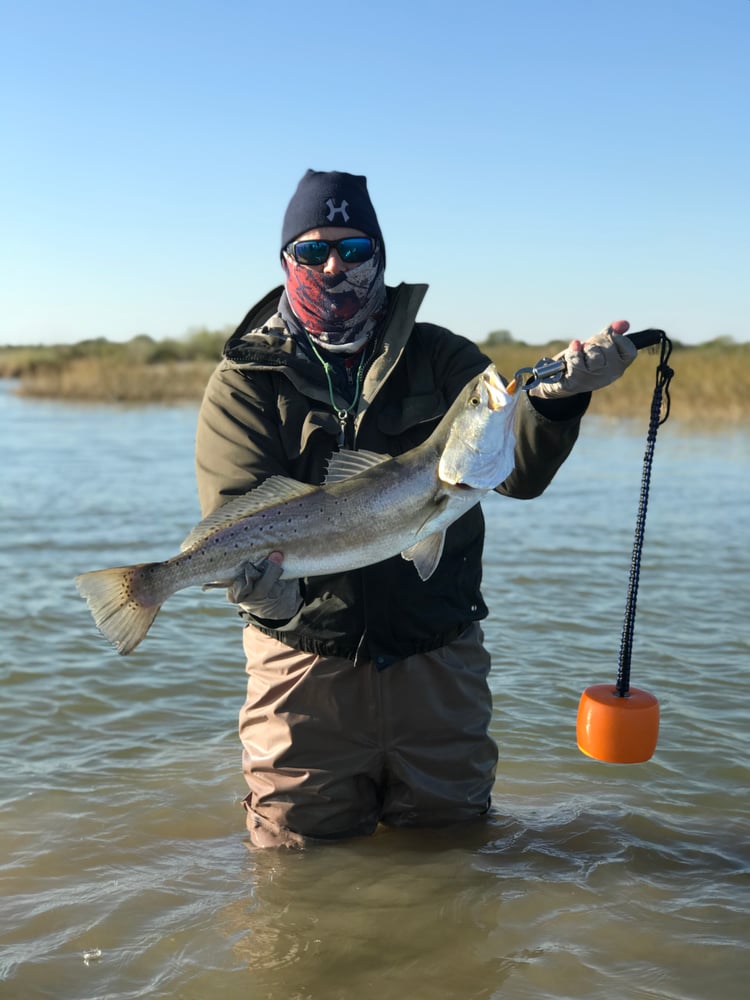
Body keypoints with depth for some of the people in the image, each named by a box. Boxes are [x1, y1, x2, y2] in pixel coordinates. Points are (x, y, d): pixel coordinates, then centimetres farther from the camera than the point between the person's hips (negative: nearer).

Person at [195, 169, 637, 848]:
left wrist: (558, 395, -30)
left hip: (438, 657, 2)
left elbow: (519, 472, -10)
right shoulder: (245, 381, 0)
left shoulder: (438, 358, 3)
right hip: (307, 658, -1)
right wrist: (267, 586, -36)